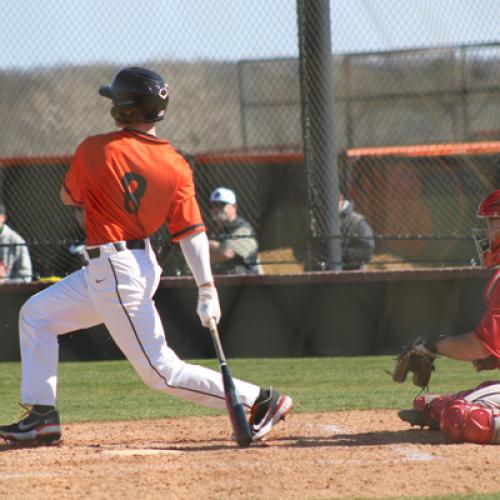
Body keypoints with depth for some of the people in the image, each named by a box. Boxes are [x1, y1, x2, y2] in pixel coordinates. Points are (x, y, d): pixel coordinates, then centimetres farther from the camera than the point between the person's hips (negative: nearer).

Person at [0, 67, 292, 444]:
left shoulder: (94, 151, -15)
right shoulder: (175, 165, -2)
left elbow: (68, 197, 3)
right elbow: (192, 229, -8)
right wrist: (208, 289, -11)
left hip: (117, 272, -8)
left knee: (162, 372, -5)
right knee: (35, 315, 18)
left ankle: (261, 400, -8)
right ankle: (42, 416, 16)